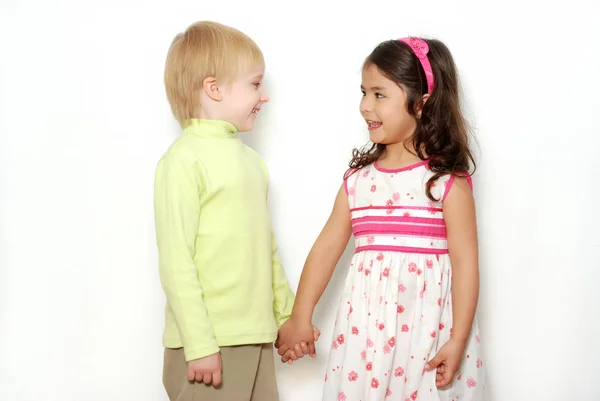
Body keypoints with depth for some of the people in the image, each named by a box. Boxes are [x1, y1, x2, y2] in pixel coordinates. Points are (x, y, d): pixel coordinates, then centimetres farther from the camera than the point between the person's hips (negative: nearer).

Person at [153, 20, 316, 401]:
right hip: (208, 344, -7)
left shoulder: (251, 160, 13)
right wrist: (199, 345, -17)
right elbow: (176, 260, -14)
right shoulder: (184, 160, -11)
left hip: (257, 338, 7)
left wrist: (287, 315, 20)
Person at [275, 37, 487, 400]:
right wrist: (300, 318, 11)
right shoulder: (358, 179, 7)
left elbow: (465, 262, -8)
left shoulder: (447, 181, -6)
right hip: (367, 329, 4)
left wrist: (457, 341, -11)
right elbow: (326, 248, 9)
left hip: (429, 328, -4)